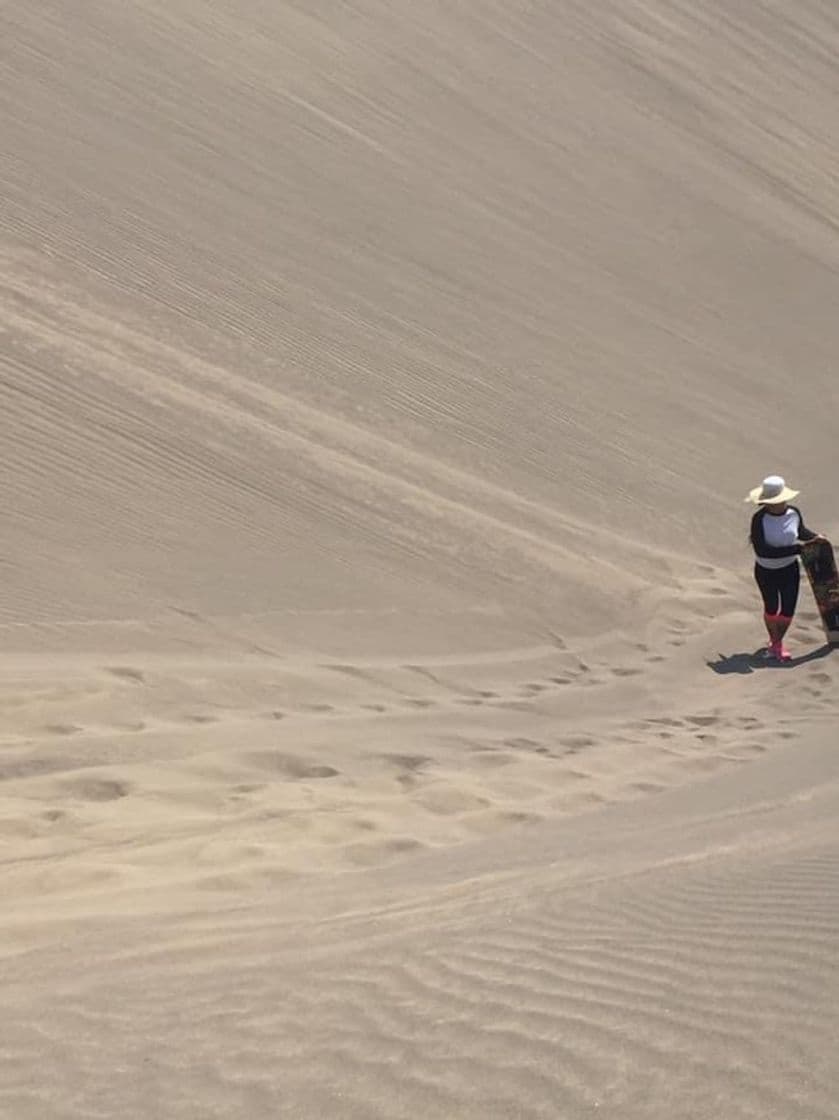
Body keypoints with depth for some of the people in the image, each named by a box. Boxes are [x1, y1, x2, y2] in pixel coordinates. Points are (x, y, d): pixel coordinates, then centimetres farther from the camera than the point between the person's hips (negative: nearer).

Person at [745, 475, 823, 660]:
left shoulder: (794, 513, -11)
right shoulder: (759, 520, -25)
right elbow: (762, 551, -32)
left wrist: (814, 537, -6)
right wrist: (795, 549, -32)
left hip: (790, 570, 3)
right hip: (766, 572, -3)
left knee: (788, 609, 7)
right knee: (771, 608, 15)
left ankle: (777, 642, 33)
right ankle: (775, 641, 41)